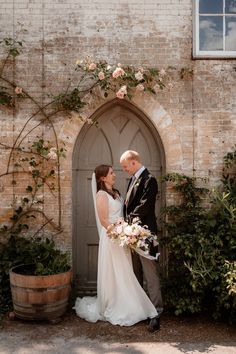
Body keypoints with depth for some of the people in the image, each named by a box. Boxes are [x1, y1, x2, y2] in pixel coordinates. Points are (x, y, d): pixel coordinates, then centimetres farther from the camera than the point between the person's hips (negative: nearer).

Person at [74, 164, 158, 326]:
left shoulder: (115, 192, 11)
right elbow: (104, 221, -17)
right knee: (114, 274, 1)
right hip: (112, 238, -8)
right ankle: (113, 310, 15)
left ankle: (123, 306, 28)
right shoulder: (102, 194, -14)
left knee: (123, 274, 15)